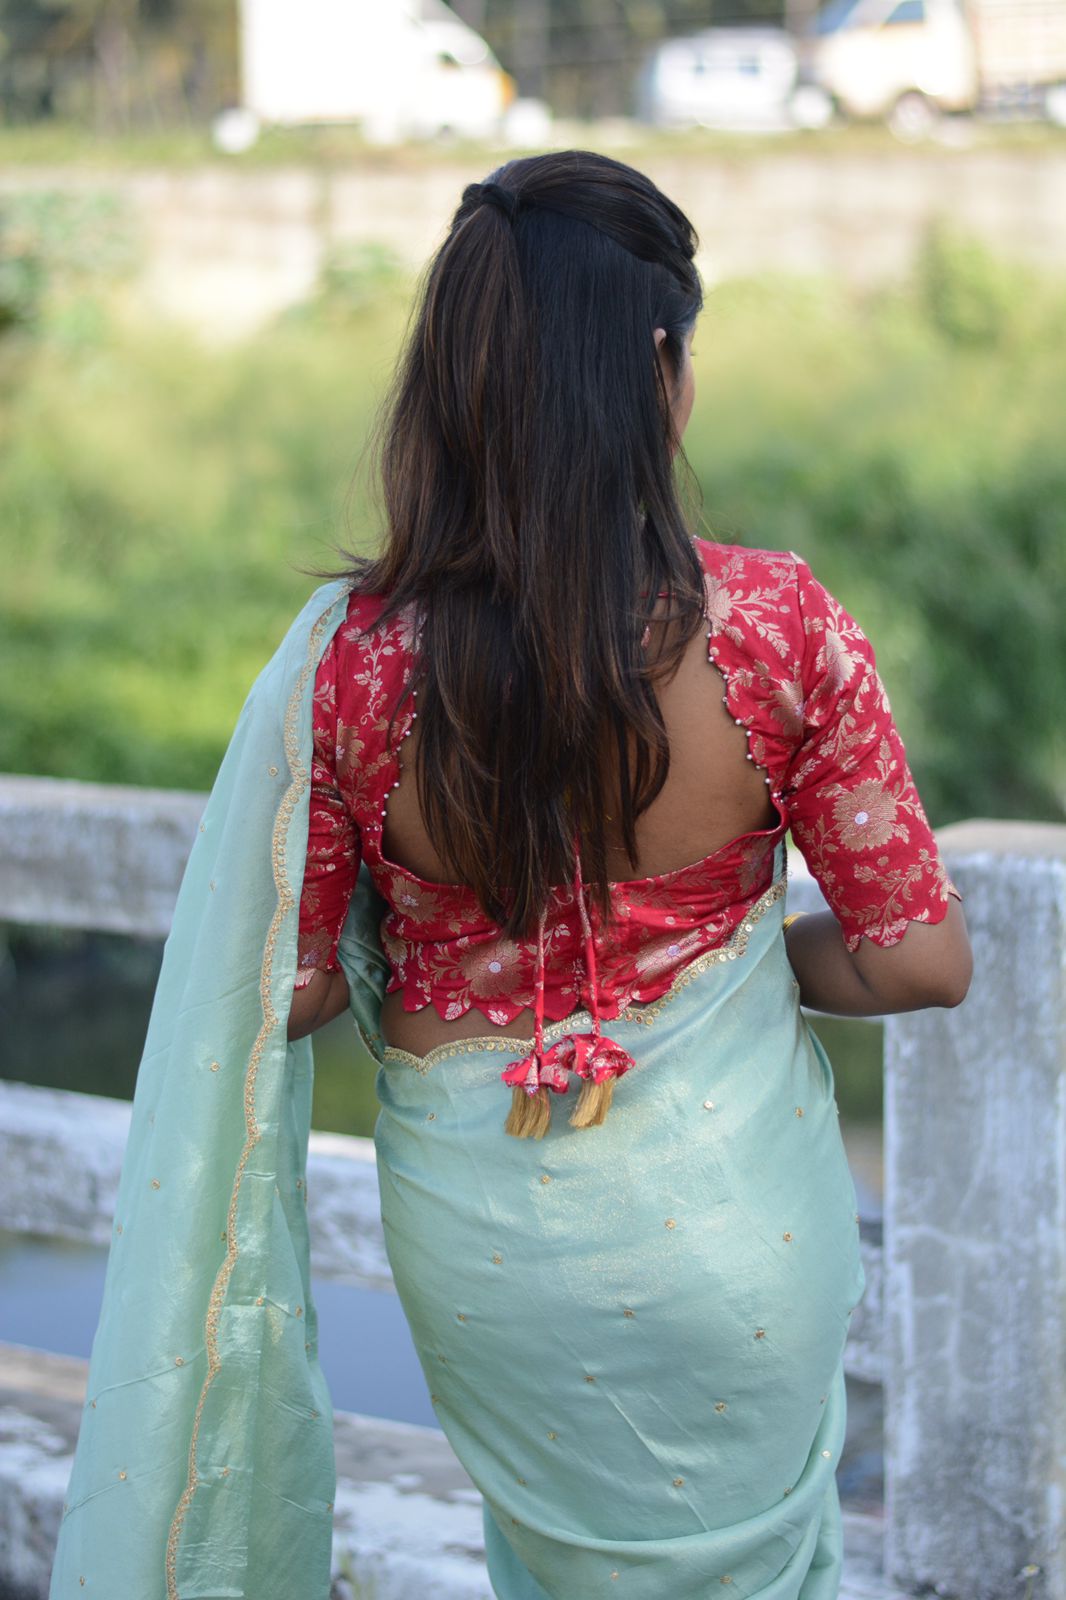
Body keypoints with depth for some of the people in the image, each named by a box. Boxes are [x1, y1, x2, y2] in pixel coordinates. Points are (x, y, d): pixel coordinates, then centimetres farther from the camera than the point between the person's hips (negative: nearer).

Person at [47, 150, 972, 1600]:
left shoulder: (354, 663, -19)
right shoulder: (776, 625, -22)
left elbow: (291, 990, -8)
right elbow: (920, 962, -14)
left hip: (477, 1238, 2)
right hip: (732, 1233, -1)